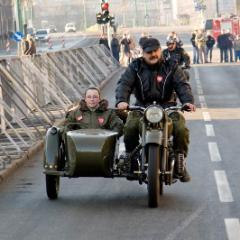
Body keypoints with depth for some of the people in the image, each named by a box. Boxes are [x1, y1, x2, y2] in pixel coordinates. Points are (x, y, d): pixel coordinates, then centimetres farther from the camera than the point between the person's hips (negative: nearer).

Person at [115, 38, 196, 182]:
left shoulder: (171, 67, 7)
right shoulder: (135, 67, 8)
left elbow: (182, 85, -2)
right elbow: (124, 83, -5)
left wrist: (188, 101, -24)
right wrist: (122, 100, -27)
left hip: (166, 105, 0)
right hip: (142, 106, 0)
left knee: (181, 129, -26)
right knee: (130, 127, -29)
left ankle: (180, 162, -8)